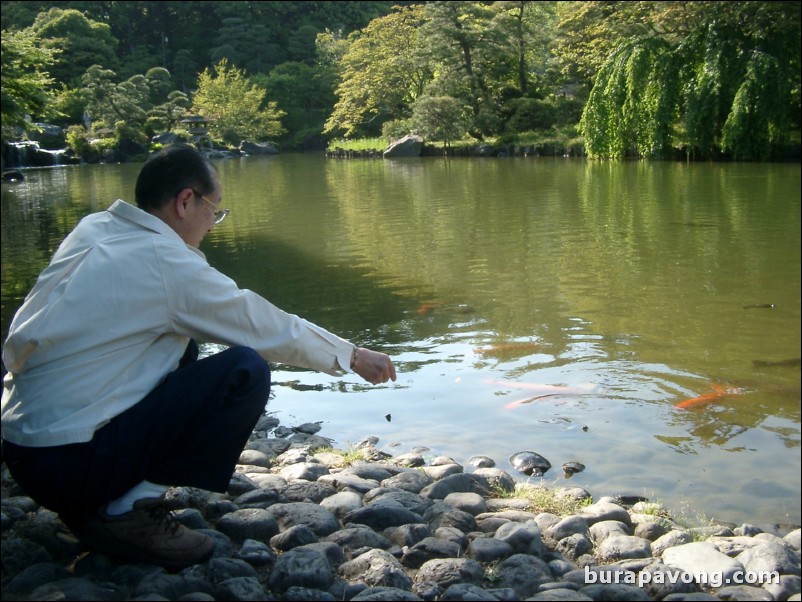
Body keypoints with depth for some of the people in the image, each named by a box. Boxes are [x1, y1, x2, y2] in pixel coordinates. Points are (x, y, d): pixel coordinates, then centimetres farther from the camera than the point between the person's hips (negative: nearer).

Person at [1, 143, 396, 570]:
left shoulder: (92, 230, 6)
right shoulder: (167, 263, -15)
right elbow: (270, 329, -6)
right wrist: (354, 357, 9)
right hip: (68, 462, -9)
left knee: (179, 347, 22)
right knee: (246, 371, -13)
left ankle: (95, 501, 16)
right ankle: (130, 512, -7)